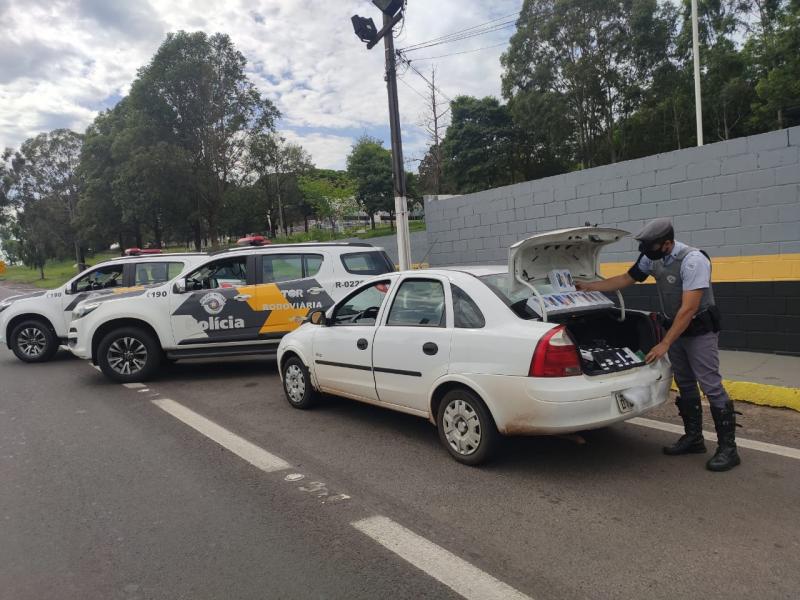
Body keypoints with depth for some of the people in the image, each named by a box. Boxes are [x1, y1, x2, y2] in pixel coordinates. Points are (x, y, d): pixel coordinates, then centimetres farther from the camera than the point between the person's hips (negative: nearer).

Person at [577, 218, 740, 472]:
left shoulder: (693, 260, -26)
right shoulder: (652, 258, -3)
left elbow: (689, 309, -29)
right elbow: (626, 279, 11)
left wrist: (664, 344, -27)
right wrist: (589, 286, 8)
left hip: (700, 329, -7)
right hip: (675, 328, 8)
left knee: (711, 386, -7)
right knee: (685, 386, 12)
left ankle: (728, 448, 2)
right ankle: (693, 438, 24)